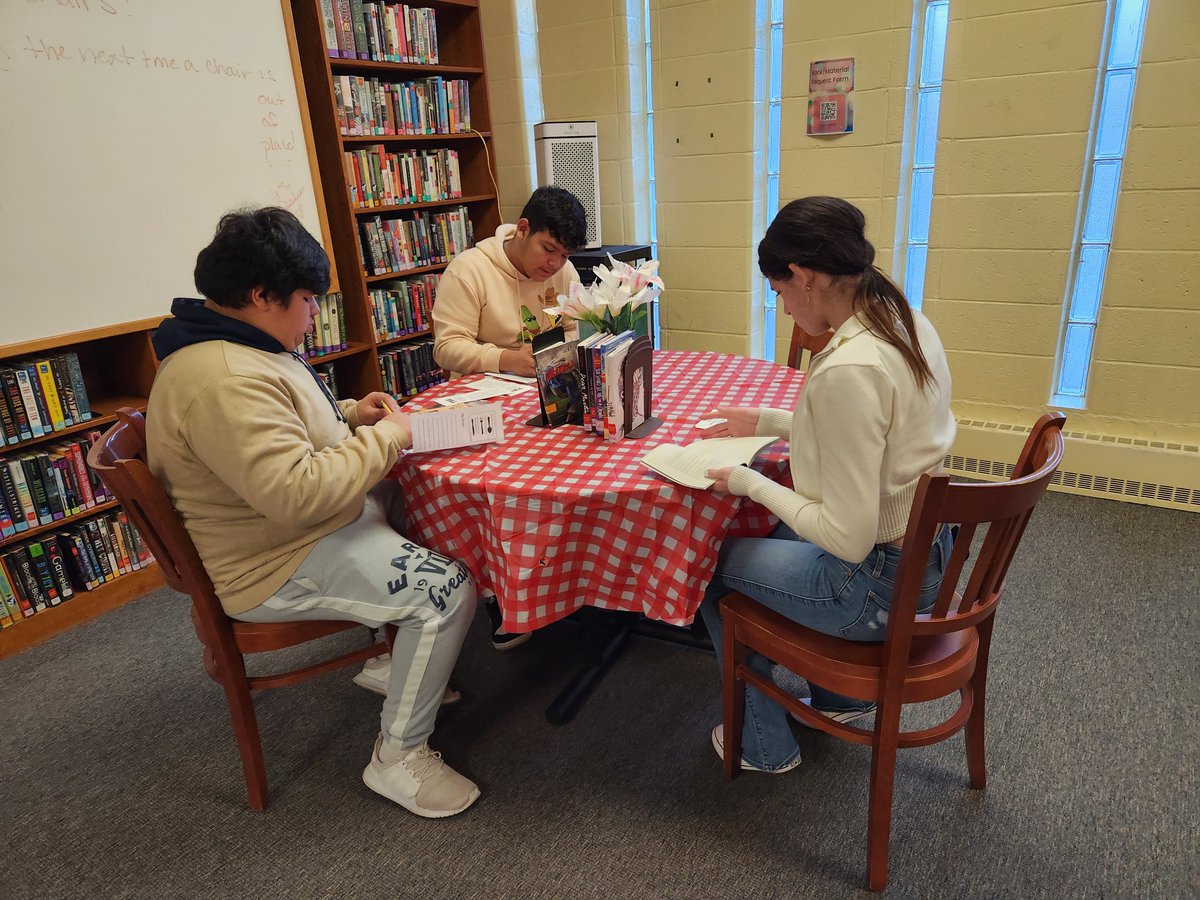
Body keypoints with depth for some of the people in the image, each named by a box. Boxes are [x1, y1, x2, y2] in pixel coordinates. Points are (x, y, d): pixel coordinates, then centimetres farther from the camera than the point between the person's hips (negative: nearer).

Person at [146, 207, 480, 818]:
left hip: (308, 523, 11)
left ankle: (393, 659, 27)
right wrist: (387, 435, -23)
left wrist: (348, 414, 6)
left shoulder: (240, 347, 8)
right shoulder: (224, 379, -28)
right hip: (281, 565, -11)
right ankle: (399, 756, -1)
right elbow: (296, 492, -35)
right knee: (448, 589, -19)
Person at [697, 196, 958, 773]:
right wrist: (768, 422, 14)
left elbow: (849, 540, -27)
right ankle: (840, 696, 42)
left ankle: (763, 745, 29)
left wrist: (749, 483, -15)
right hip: (927, 555, 9)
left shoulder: (846, 371, -31)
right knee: (774, 538, 30)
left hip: (879, 586, -9)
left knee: (711, 562, 9)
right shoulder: (909, 324, -2)